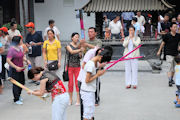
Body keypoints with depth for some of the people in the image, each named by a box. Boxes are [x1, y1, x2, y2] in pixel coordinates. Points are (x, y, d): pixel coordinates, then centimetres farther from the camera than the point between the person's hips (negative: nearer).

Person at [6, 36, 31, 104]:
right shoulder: (12, 50, -19)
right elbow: (8, 60, -23)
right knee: (16, 84, 2)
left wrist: (26, 60, 2)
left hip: (21, 69, 8)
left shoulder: (19, 48, 6)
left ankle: (18, 96, 37)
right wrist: (16, 67, -25)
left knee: (22, 82, 17)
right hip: (14, 70, -8)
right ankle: (16, 99, 15)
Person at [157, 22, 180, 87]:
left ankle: (171, 79, 32)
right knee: (170, 68, -10)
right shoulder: (167, 35, -6)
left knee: (174, 68, 14)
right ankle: (170, 81, -13)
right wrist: (159, 51, 8)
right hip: (169, 54, -4)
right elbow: (163, 43, 4)